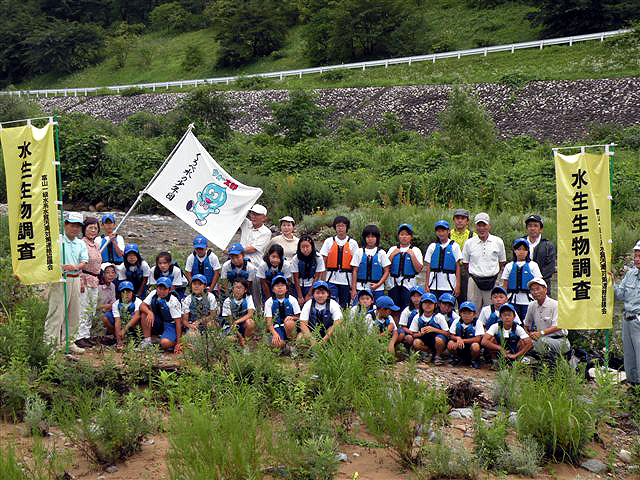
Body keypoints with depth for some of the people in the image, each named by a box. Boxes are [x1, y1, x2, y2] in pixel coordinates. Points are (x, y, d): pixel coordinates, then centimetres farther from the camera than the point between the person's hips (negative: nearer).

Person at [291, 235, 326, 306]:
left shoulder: (318, 258, -11)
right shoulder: (295, 259, -9)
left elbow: (317, 278, -8)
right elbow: (296, 279, -8)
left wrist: (309, 295, -9)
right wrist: (300, 297, -11)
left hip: (313, 287, -1)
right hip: (299, 287, 1)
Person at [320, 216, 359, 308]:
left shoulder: (352, 243, 5)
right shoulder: (329, 241, 7)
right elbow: (323, 262, 4)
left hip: (346, 279, 0)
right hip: (331, 278, 0)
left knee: (344, 306, 6)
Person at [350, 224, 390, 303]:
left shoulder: (381, 253, 4)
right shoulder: (359, 252, 5)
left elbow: (386, 271, 3)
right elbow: (355, 271, 5)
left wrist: (378, 284, -11)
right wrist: (353, 289, -2)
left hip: (377, 289, 0)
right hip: (361, 288, 0)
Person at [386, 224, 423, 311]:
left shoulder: (415, 250, 8)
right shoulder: (393, 249, 15)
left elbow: (419, 269, -3)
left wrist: (412, 255, -7)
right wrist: (392, 255, -1)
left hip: (408, 283, -2)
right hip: (393, 283, 2)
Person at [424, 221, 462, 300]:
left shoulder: (454, 246, 5)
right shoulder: (432, 247, 10)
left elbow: (458, 267, 2)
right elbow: (428, 268, 9)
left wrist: (457, 285, -4)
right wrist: (426, 285, 3)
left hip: (449, 286, -2)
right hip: (434, 285, 2)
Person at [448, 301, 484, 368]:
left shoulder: (477, 323, -12)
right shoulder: (457, 321, -3)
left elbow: (478, 339, -19)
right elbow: (451, 336, -3)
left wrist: (463, 340, -25)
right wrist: (458, 338, -26)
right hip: (459, 347, 3)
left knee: (475, 346, -35)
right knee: (450, 344, -25)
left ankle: (474, 360, -2)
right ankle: (458, 357, 7)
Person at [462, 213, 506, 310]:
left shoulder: (498, 242, 4)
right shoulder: (469, 243, 5)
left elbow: (502, 262, 14)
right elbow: (465, 262, 13)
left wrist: (495, 275, 6)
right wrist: (473, 275, 5)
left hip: (492, 281, 0)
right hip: (474, 281, 0)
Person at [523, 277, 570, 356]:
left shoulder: (555, 304, -9)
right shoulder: (532, 306, 9)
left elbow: (557, 327, -20)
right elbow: (526, 325, 21)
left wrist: (541, 333, -32)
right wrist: (529, 334, 0)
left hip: (560, 341, -6)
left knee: (542, 340, -35)